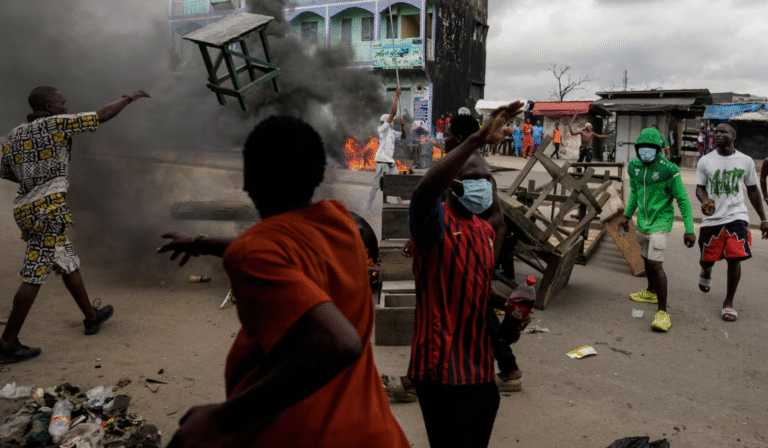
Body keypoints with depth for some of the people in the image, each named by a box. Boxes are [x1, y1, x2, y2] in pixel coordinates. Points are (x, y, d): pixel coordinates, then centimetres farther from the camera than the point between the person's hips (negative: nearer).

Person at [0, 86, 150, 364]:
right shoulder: (55, 123, -3)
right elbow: (102, 116, -2)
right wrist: (130, 98, 11)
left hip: (26, 208, 9)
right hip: (48, 206, -9)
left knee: (68, 263, 19)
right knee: (35, 274, -7)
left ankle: (92, 317, 32)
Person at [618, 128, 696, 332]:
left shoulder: (668, 170, -19)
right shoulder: (634, 166, 1)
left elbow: (683, 200, -13)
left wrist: (689, 229, -14)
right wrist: (627, 215, 22)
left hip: (660, 222, -7)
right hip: (643, 221, 7)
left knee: (655, 264, -14)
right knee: (646, 258, 23)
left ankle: (663, 312, -8)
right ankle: (651, 292, 47)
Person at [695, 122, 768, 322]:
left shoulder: (746, 161, 2)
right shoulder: (705, 161, 0)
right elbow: (700, 187, 3)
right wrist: (704, 201, -21)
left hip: (737, 217, 0)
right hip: (712, 218, 1)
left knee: (734, 259, -10)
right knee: (708, 258, 7)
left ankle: (729, 302, 8)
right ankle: (706, 272, 47)